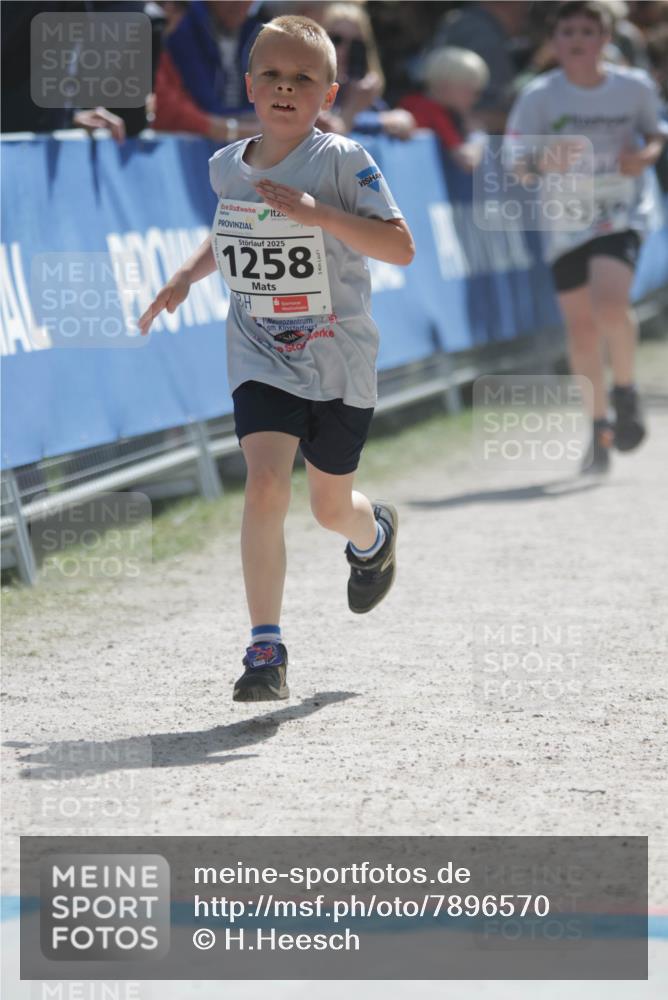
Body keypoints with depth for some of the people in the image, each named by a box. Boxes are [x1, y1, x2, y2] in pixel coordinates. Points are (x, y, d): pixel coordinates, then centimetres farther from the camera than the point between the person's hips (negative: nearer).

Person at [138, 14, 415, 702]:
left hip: (339, 359, -2)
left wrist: (318, 214, -29)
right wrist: (188, 274, 9)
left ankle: (374, 533, 54)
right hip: (260, 356, 2)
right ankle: (265, 650, -15)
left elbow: (401, 247, -19)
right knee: (265, 483, -20)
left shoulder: (341, 161, -13)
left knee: (330, 507, 14)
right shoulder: (227, 167, 2)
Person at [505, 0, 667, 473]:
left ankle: (625, 390, 2)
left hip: (622, 215, -2)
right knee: (581, 328, 5)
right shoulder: (540, 97, -5)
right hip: (566, 220, 2)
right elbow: (516, 162, -4)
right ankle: (600, 425, 23)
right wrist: (544, 163, -26)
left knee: (610, 305, -25)